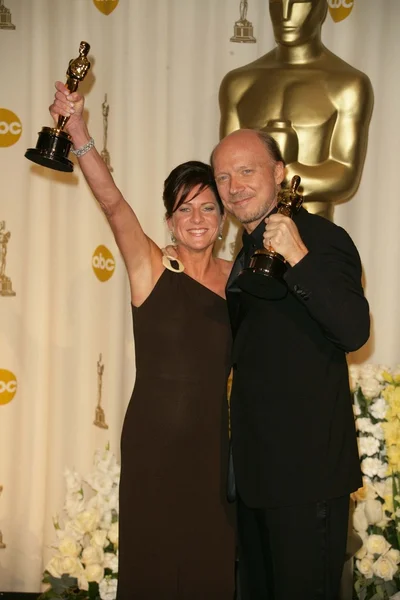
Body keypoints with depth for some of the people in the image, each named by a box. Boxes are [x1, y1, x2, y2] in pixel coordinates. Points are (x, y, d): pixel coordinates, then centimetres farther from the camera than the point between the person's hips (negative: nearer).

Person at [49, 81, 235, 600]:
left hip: (212, 441, 3)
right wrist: (77, 130, -36)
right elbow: (112, 203, -24)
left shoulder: (239, 278, 2)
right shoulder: (150, 269, -8)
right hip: (152, 440, -3)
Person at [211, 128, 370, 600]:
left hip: (308, 467, -9)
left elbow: (354, 331, -28)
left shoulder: (322, 239, -13)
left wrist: (298, 258, -33)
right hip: (257, 464, 9)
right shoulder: (249, 252, 14)